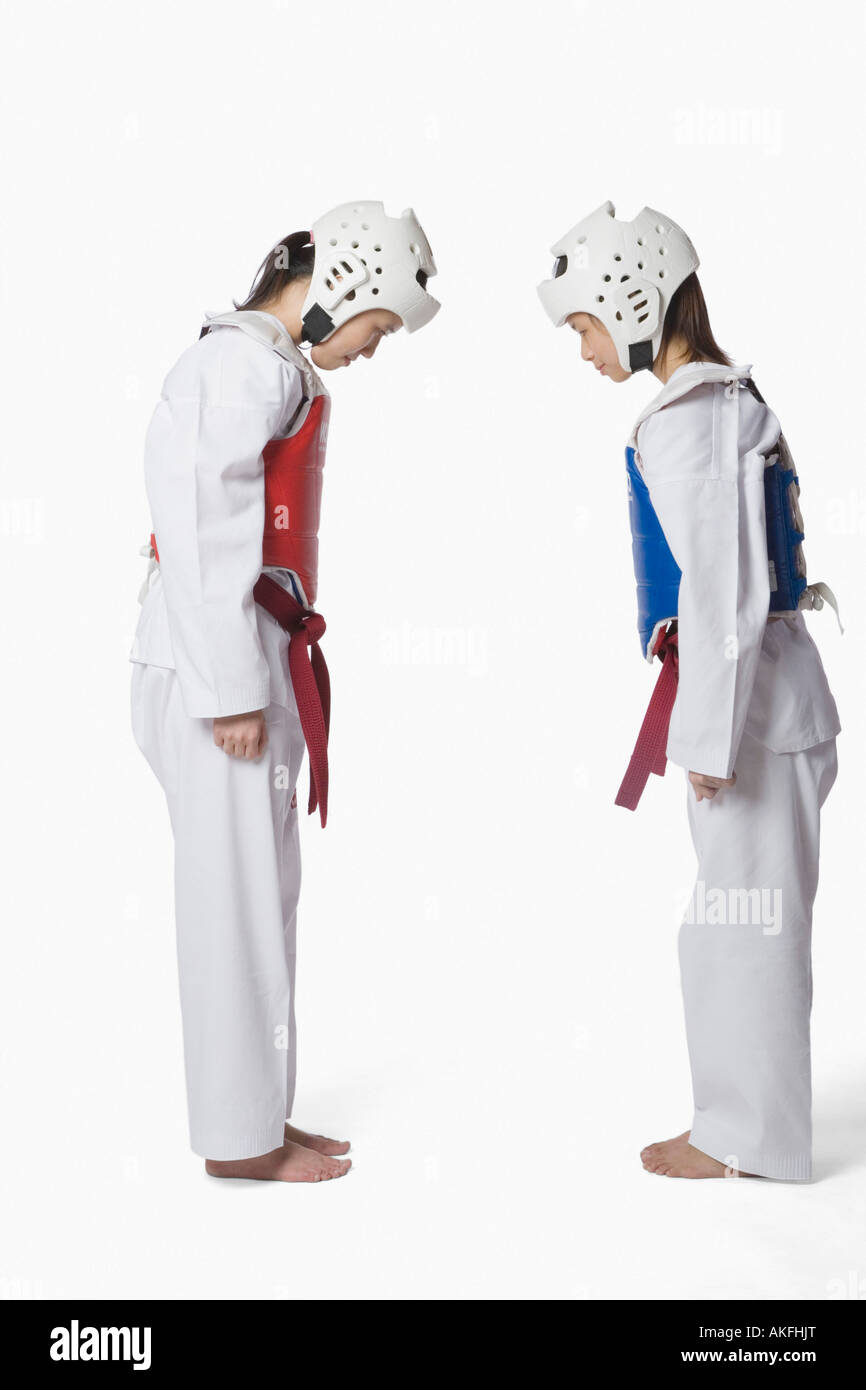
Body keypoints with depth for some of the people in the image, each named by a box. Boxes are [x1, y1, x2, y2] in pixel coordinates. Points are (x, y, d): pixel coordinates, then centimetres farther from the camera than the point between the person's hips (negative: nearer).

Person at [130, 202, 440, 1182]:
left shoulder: (272, 364, 19)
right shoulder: (248, 365, -13)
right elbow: (204, 529, -20)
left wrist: (261, 678, 14)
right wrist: (232, 690, -19)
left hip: (256, 660, 10)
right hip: (222, 664, -10)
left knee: (261, 891, 13)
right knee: (237, 896, -2)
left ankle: (255, 1114, 25)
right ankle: (238, 1139, 11)